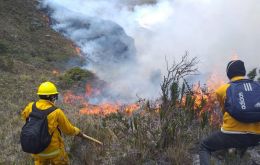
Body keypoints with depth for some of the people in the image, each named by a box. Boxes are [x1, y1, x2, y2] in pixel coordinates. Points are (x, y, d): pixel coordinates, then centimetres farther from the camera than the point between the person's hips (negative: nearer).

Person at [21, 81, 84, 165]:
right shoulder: (56, 112, -24)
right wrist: (77, 131, 11)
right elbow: (69, 129, -10)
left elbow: (24, 115, 12)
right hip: (53, 149, -4)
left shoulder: (31, 107, -14)